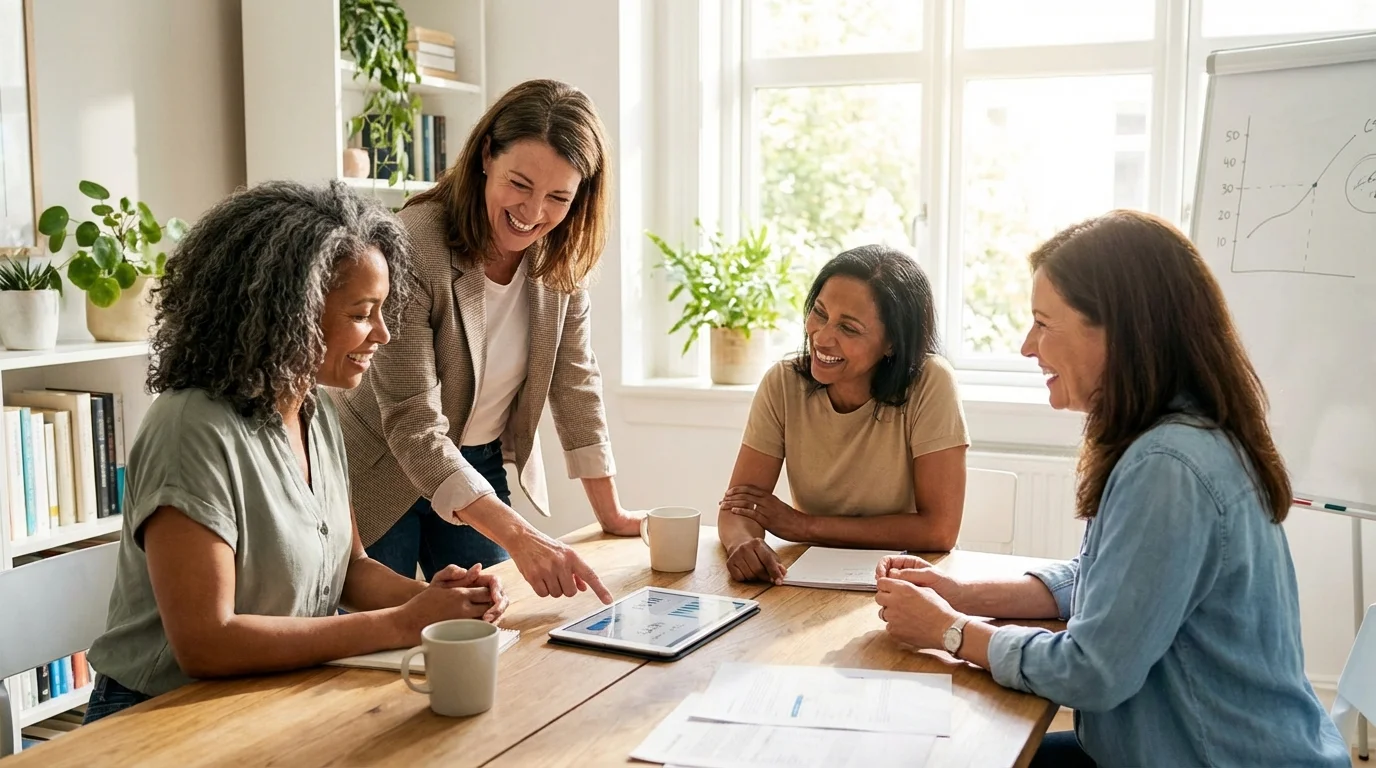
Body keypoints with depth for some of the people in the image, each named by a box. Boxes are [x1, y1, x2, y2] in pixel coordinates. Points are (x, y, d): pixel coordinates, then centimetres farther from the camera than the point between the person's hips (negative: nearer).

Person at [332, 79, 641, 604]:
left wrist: (610, 514, -1)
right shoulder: (414, 248, -28)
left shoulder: (561, 253, -9)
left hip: (482, 470, 5)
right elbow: (413, 427, -30)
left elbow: (574, 381, -1)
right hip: (385, 477, -5)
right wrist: (519, 537, -38)